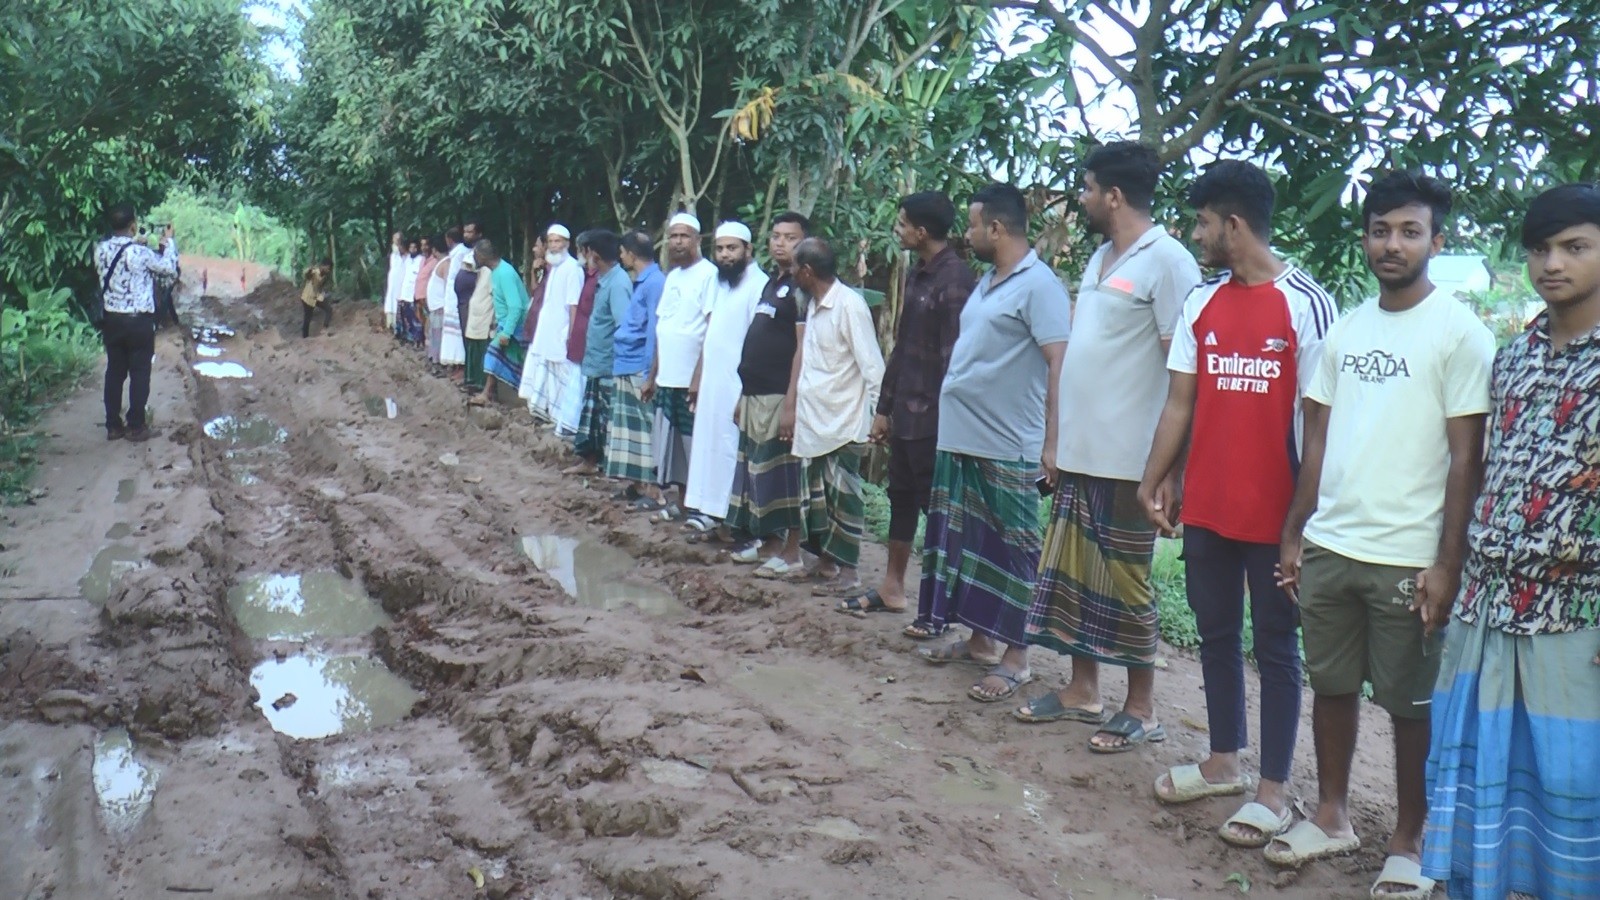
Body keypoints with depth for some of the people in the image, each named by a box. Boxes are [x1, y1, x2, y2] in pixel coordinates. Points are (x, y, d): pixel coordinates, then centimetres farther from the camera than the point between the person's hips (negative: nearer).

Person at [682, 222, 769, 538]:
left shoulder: (758, 285, -13)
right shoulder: (720, 283, 15)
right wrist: (697, 378, 17)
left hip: (737, 387, -8)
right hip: (711, 384, 9)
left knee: (732, 451, -3)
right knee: (707, 447, 11)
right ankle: (709, 514, 19)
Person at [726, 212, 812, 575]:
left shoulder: (801, 287, -10)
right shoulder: (771, 284, 17)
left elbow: (803, 348, -17)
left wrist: (791, 403, -22)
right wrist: (744, 395, 17)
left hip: (779, 397, -9)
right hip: (755, 395, 9)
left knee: (781, 472, -4)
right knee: (757, 470, 14)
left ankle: (790, 552, 4)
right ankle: (768, 541, 24)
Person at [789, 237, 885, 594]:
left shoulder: (849, 304, -15)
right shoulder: (814, 306, 11)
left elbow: (871, 363, -17)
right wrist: (795, 408, 16)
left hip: (843, 421, -9)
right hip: (814, 420, 9)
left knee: (842, 497, -3)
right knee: (816, 496, 14)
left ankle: (848, 573, 5)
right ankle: (825, 563, 26)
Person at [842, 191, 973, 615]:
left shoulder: (955, 280, -16)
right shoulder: (916, 275, 12)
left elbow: (954, 357, -19)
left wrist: (943, 418, -20)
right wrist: (885, 407, 18)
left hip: (932, 417, -9)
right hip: (906, 413, 9)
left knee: (935, 505, 1)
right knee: (901, 497, 16)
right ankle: (892, 587, 28)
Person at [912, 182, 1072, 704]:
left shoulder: (1039, 285, -13)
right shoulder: (986, 283, 15)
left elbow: (1060, 366, -19)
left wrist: (1052, 443, -23)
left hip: (1008, 448, -9)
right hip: (962, 441, 9)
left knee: (1011, 552, 0)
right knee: (968, 544, 15)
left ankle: (1015, 658, 9)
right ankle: (980, 640, 28)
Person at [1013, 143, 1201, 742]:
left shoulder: (1166, 260, -12)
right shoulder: (1100, 257, 14)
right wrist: (1059, 440, 17)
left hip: (1126, 460, -8)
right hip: (1079, 451, 9)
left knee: (1124, 582, 1)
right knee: (1071, 574, 14)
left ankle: (1141, 709, 16)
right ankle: (1082, 691, 27)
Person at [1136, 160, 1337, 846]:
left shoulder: (1306, 305, -10)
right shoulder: (1202, 302, 7)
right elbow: (1179, 401, 10)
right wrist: (1154, 480, 4)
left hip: (1274, 512, -6)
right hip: (1206, 506, 6)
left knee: (1275, 644, 6)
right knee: (1216, 634, 15)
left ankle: (1273, 790, 16)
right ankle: (1223, 762, 31)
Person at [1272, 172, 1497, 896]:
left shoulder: (1459, 332, -6)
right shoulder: (1345, 331, 11)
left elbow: (1467, 457, -8)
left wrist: (1447, 563, -12)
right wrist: (1295, 532, 11)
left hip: (1407, 557, -5)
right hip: (1328, 546, 5)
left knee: (1410, 704, 6)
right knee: (1330, 685, 14)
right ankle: (1332, 816, 30)